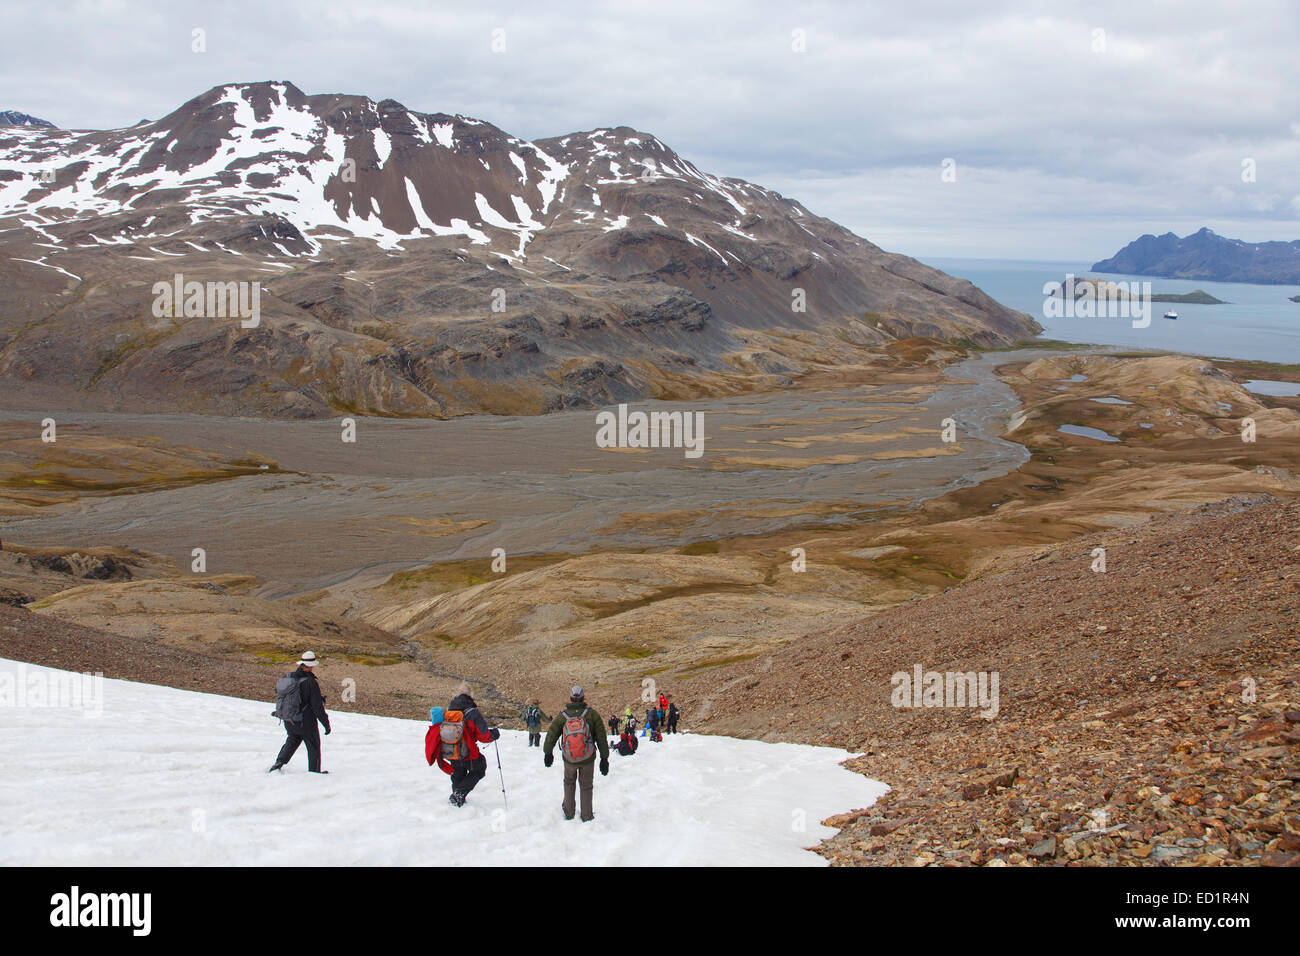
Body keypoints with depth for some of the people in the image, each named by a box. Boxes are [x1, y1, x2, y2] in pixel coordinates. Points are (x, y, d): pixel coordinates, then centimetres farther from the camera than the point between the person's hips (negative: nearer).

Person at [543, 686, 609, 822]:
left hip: (569, 759, 1)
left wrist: (548, 753, 18)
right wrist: (604, 758, 0)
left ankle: (568, 812, 31)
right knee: (586, 786, 17)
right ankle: (587, 816, 24)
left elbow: (551, 735, 2)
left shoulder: (562, 715, -8)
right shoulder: (591, 714, -12)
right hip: (588, 759, -1)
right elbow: (601, 738, -9)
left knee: (569, 782, 26)